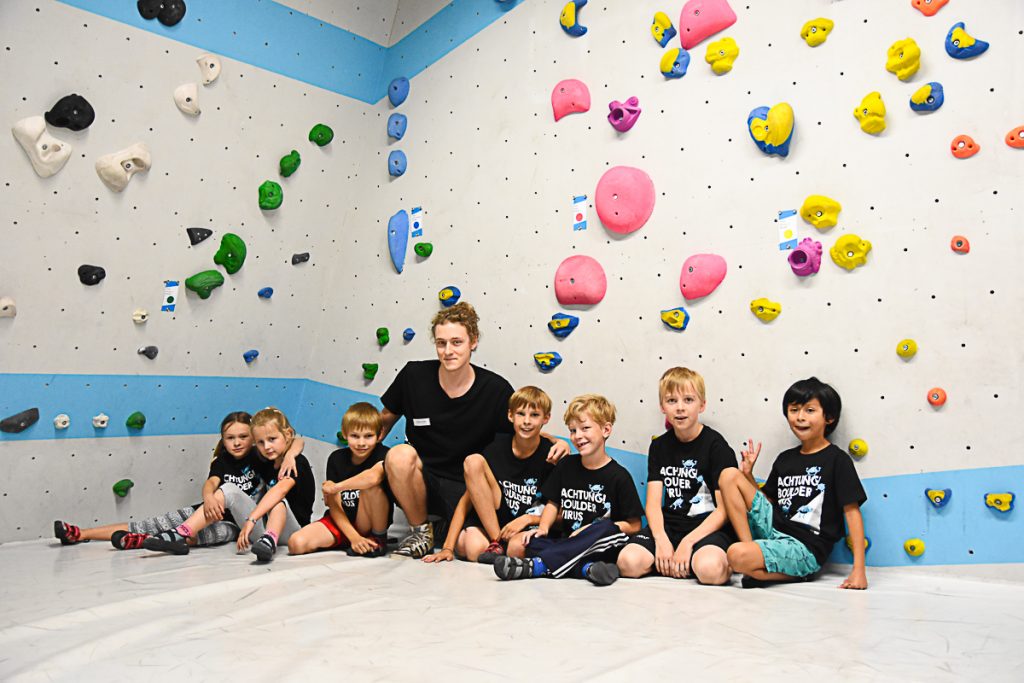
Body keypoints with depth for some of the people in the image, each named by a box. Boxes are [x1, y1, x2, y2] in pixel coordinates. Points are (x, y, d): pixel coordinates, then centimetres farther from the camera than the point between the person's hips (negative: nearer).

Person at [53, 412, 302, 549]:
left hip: (238, 521, -4)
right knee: (155, 523, -6)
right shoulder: (222, 461, 2)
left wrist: (290, 454, -39)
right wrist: (209, 497, -42)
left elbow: (298, 441, -16)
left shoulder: (260, 457, -7)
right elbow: (210, 482, -18)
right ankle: (81, 534, -6)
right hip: (212, 511, 4)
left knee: (223, 532, -38)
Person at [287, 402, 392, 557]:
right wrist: (353, 537, -19)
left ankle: (378, 538, -9)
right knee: (296, 543, -16)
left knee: (370, 484, -30)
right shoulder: (336, 459, -4)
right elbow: (334, 506, -6)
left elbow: (373, 477, -41)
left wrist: (335, 487, -25)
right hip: (342, 521, 4)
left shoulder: (382, 454, -15)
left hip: (372, 523, -3)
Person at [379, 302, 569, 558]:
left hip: (466, 487, 0)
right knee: (400, 454, -33)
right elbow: (385, 421, 9)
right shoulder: (414, 375, -7)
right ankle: (420, 530, -5)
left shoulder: (495, 389, -9)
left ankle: (447, 527, 13)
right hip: (419, 482, 0)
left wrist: (555, 442, -15)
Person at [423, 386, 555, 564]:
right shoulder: (496, 448, -5)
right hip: (487, 519, 2)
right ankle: (496, 543, -18)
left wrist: (528, 518, -20)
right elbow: (467, 500, -5)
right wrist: (448, 547, -12)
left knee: (517, 548, -40)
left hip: (531, 525, -2)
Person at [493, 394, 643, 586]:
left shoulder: (618, 475, -5)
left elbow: (634, 525, -6)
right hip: (567, 541, 4)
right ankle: (585, 568, -37)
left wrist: (593, 530, -15)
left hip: (603, 546, -4)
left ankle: (537, 565, -39)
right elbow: (553, 503, 15)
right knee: (534, 541, -20)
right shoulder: (567, 465, 10)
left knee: (607, 527, -35)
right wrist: (543, 527, -5)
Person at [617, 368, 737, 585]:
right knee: (628, 562, -23)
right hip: (669, 524, 4)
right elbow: (653, 503, 2)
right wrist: (661, 540, -17)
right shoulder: (659, 446, 9)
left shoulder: (716, 446, -4)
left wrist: (687, 542, -18)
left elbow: (725, 509, -9)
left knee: (710, 569, -36)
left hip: (709, 526, -3)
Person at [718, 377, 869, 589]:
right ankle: (749, 547, -9)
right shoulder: (785, 459, 14)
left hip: (805, 549, -7)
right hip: (773, 528, 7)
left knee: (737, 556, -32)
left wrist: (858, 569, -13)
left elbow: (852, 513, -7)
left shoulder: (837, 460, -3)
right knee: (729, 476, -5)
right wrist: (748, 475, 3)